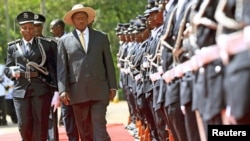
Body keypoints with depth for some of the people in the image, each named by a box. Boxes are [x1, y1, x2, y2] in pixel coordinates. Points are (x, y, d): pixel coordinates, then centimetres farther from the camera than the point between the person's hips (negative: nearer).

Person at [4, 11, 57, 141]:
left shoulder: (46, 44, 7)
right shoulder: (13, 47, 12)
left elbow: (53, 68, 4)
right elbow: (7, 69, 15)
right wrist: (13, 72, -8)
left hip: (41, 89, -1)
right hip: (21, 90, 1)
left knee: (41, 125, -2)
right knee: (24, 125, 0)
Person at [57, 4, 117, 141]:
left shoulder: (101, 37, 10)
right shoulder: (64, 41, 7)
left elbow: (108, 63, 9)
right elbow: (62, 68, 3)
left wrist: (112, 86, 4)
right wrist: (63, 90, -7)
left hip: (99, 90, -1)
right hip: (77, 91, 1)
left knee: (99, 127, -8)